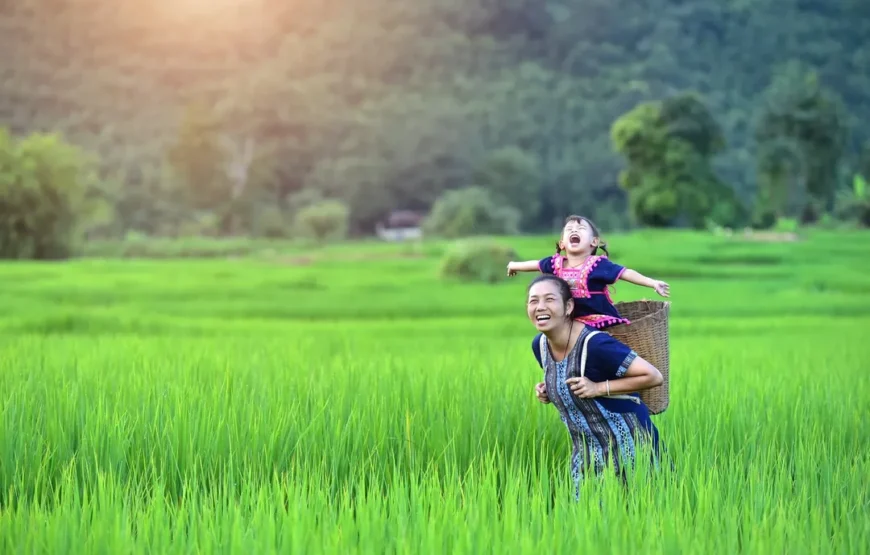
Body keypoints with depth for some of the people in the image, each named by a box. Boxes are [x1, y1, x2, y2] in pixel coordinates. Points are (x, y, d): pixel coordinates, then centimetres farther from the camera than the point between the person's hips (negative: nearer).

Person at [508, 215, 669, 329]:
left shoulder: (598, 264, -13)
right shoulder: (556, 263, 2)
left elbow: (626, 273, -17)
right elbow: (536, 264, 21)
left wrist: (653, 283, -27)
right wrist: (515, 265, 40)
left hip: (603, 322, -5)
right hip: (576, 323, 5)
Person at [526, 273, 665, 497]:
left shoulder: (595, 345, -25)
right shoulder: (540, 345, -2)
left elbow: (653, 376, -23)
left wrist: (599, 388, -25)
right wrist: (547, 390, -3)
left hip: (629, 447, -7)